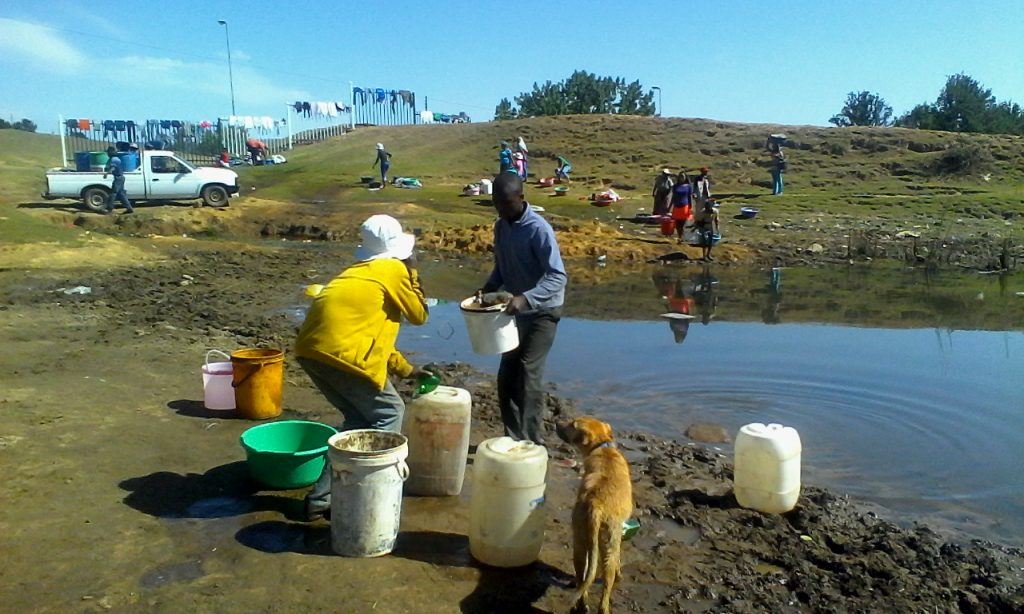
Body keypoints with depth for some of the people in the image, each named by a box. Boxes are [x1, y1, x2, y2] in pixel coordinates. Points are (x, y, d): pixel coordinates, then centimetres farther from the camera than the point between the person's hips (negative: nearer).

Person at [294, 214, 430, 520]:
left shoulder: (360, 271, 28)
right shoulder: (394, 270, 3)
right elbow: (419, 315, 12)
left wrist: (406, 369, 35)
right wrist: (412, 273, 21)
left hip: (310, 349, 8)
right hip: (340, 352, -8)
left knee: (359, 419, 21)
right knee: (389, 412, 9)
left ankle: (323, 497, 21)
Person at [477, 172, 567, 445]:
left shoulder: (538, 229, -21)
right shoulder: (500, 226, 2)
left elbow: (557, 277, -27)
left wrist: (525, 298, -40)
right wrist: (489, 287, -4)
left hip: (542, 311, -7)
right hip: (517, 311, 7)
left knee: (528, 374, -12)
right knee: (507, 376, 8)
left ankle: (532, 442, -3)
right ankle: (513, 438, 21)